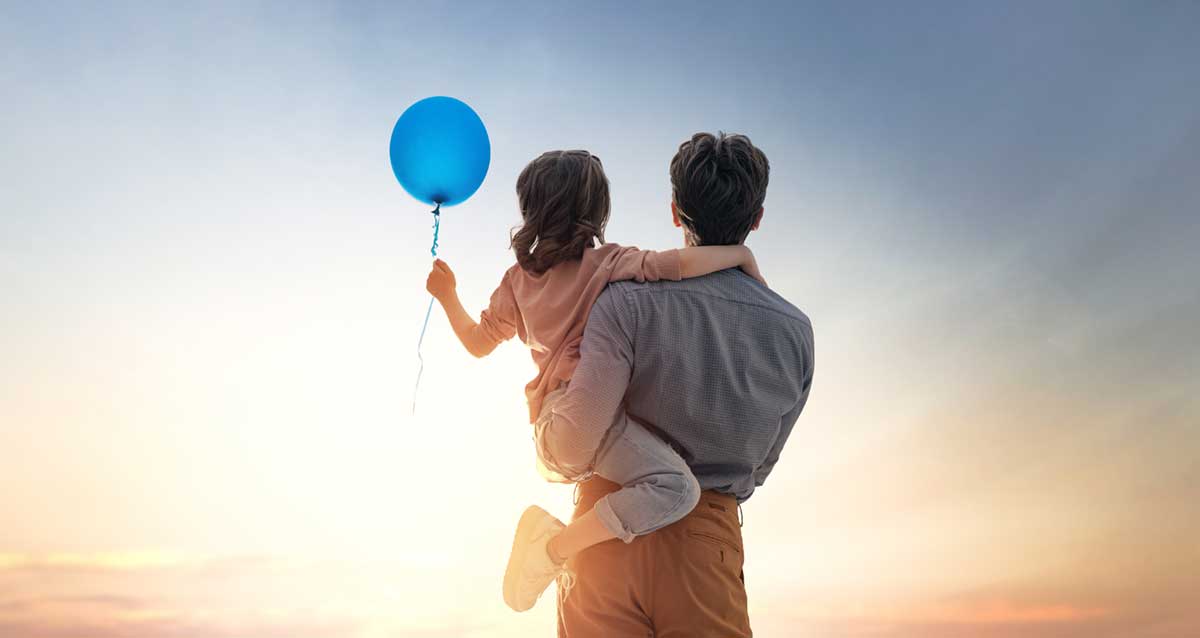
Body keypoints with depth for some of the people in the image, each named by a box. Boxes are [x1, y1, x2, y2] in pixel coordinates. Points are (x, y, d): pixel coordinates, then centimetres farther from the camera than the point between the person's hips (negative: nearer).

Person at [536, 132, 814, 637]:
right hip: (712, 542, 3)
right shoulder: (795, 330, -1)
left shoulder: (629, 302, -14)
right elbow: (758, 467, 9)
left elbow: (573, 447, -19)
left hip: (613, 530, -2)